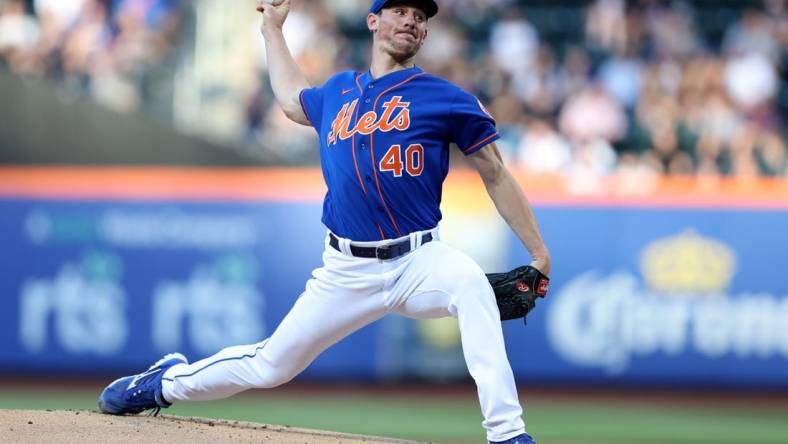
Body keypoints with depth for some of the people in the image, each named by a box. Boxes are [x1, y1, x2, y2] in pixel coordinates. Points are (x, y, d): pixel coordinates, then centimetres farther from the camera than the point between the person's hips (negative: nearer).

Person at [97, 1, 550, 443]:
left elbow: (496, 175, 2)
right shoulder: (337, 93, 14)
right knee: (272, 364, 7)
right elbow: (292, 98, 38)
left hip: (418, 261, -3)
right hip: (347, 271, 4)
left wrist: (540, 254, -2)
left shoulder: (445, 98, 0)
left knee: (471, 284, -37)